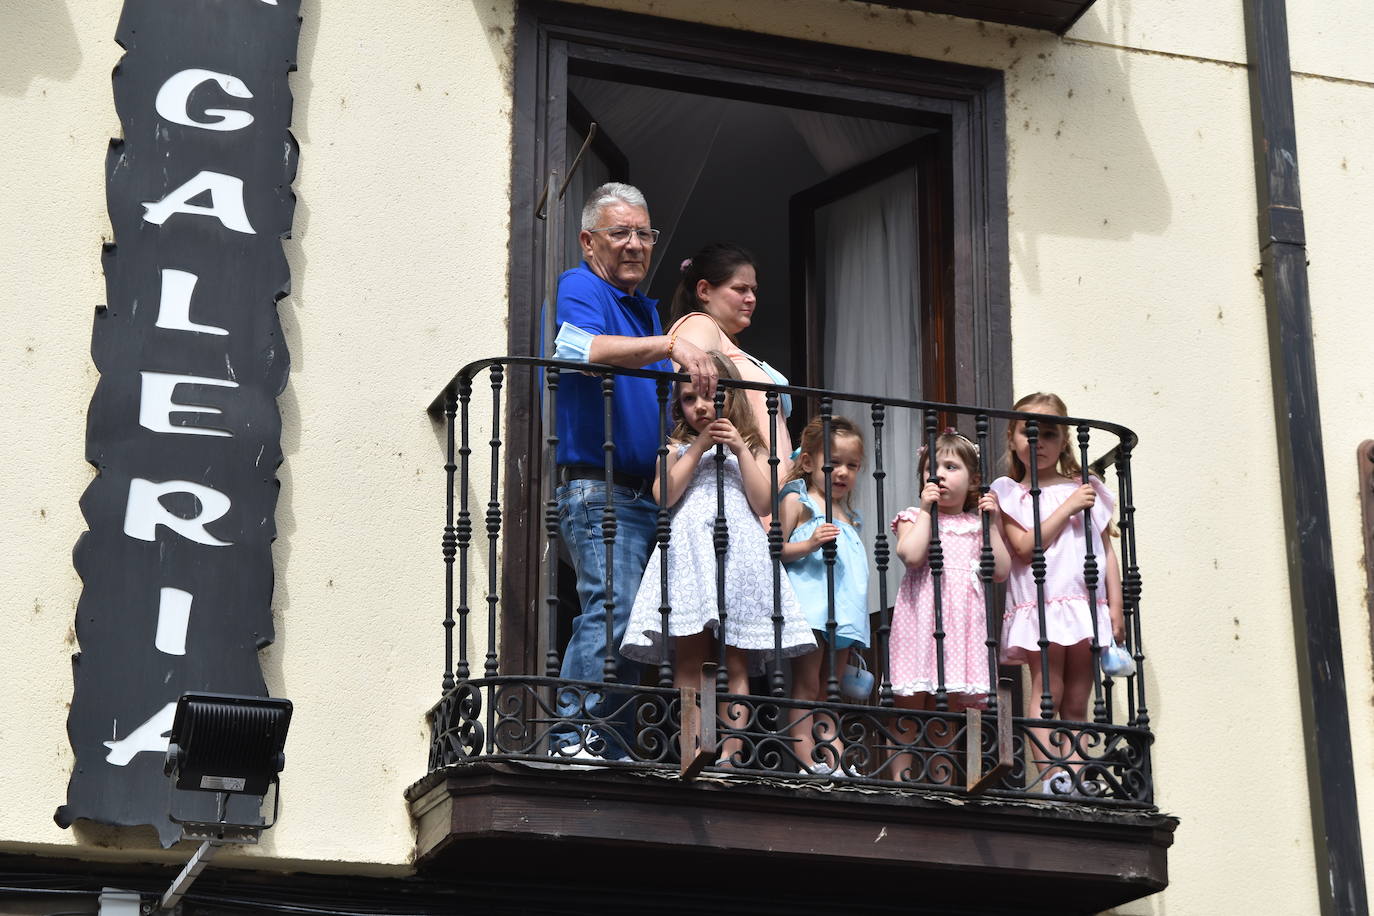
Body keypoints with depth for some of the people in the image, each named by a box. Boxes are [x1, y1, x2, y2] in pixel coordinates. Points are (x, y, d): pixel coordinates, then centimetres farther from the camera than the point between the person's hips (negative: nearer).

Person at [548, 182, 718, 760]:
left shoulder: (646, 308, 23)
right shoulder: (579, 289, -4)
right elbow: (583, 349, -27)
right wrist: (668, 345, -35)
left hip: (648, 491, 9)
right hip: (599, 489, -9)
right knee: (611, 608, -21)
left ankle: (616, 751, 6)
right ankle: (573, 740, -21)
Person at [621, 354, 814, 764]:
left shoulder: (749, 449, 20)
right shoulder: (677, 448, 17)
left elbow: (762, 503, 5)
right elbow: (664, 496, -1)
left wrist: (740, 450, 1)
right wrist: (699, 447, 0)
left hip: (739, 551, 1)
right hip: (690, 550, -1)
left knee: (735, 662, -6)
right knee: (689, 660, -9)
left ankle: (732, 749, -10)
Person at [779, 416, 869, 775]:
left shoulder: (849, 515, 22)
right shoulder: (796, 500, 2)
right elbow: (775, 550, -7)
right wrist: (809, 544, -20)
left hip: (844, 608, 7)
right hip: (811, 604, -7)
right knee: (807, 684, -10)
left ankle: (831, 758, 5)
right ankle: (805, 759, -13)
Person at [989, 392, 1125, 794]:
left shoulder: (1086, 488, 17)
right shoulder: (1010, 493, 8)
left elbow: (1106, 550, 14)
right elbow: (1025, 545, -7)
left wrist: (1115, 605, 6)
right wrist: (1068, 507, -8)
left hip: (1087, 603, 3)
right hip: (1040, 603, -3)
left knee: (1077, 700, 1)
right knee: (1047, 690, -12)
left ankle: (1076, 776, -1)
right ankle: (1051, 773, -17)